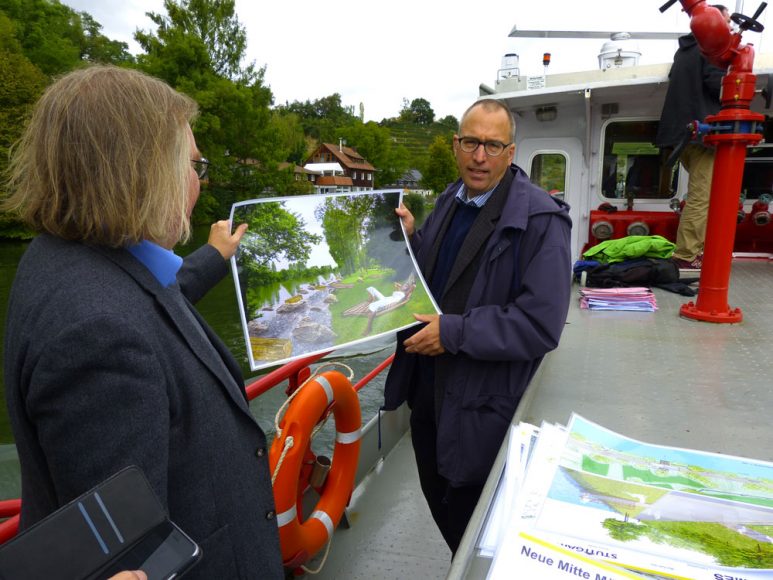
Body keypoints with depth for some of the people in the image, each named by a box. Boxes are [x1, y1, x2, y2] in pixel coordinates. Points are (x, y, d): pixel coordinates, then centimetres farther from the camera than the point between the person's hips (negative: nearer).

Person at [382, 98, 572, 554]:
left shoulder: (540, 219, -19)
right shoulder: (451, 201, 5)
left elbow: (540, 325, -25)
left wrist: (453, 332, -25)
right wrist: (411, 238, -2)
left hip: (483, 404, -7)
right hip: (429, 387, 8)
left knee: (470, 517, 15)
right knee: (439, 500, 26)